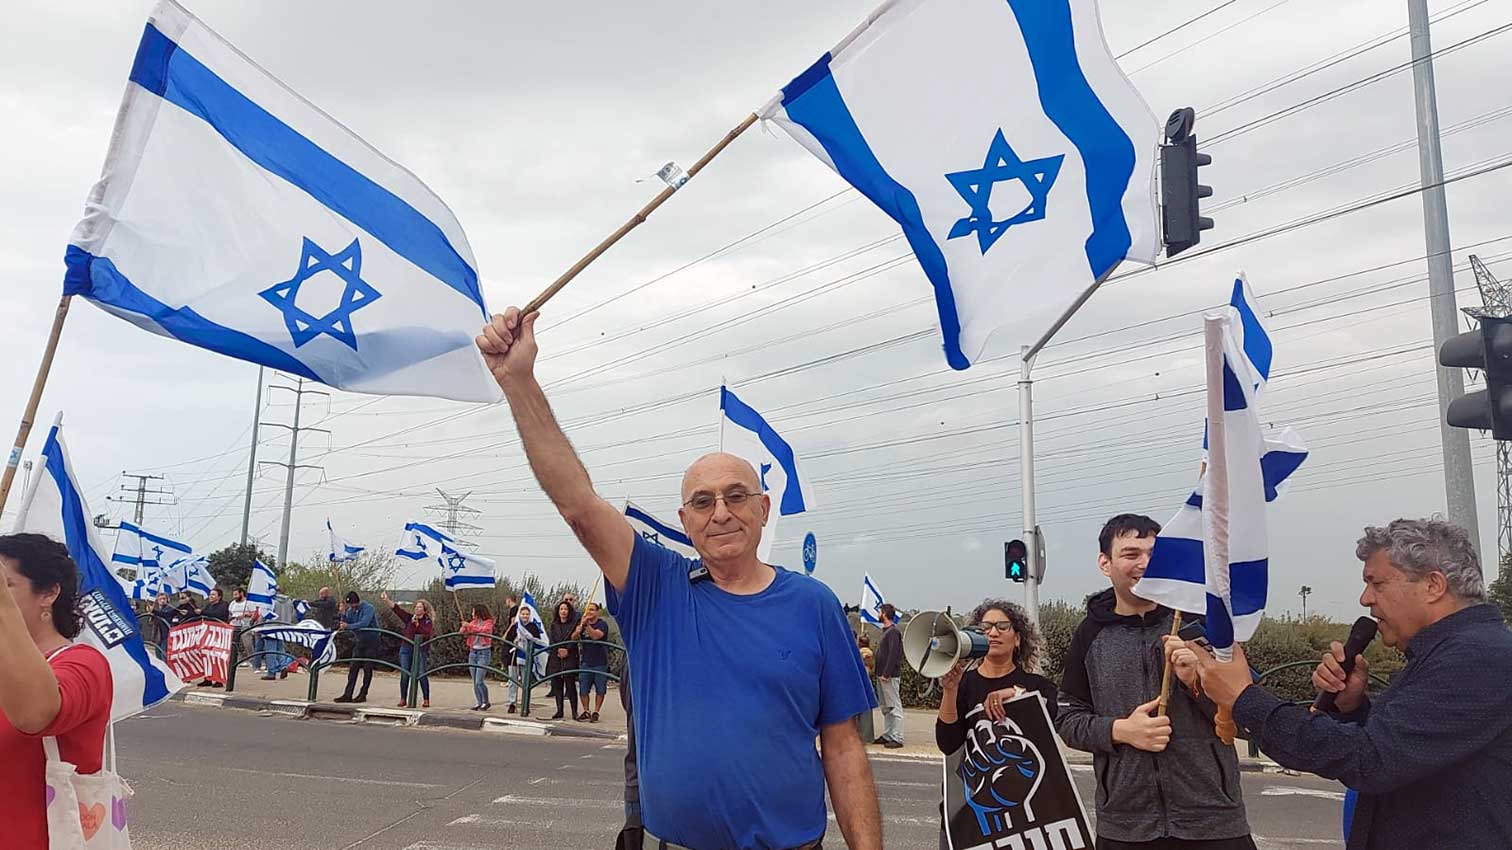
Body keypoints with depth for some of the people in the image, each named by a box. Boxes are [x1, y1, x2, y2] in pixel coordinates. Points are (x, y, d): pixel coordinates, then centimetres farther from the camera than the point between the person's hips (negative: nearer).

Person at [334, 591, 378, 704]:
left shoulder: (368, 608, -15)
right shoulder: (351, 610, 5)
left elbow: (364, 623, -27)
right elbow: (345, 624, 4)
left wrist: (348, 626, -31)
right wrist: (343, 613, -9)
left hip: (370, 641, -6)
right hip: (358, 642, 6)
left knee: (367, 669, 1)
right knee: (353, 668, 1)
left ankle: (363, 694, 7)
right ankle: (347, 695, 0)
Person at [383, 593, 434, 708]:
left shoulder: (428, 622, 2)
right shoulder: (410, 618, 10)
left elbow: (427, 633, -16)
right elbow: (396, 608, 3)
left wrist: (417, 624, -19)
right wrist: (386, 600, -7)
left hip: (421, 650, -3)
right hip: (406, 648, 3)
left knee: (422, 675, -4)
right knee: (404, 674, 2)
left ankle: (426, 700, 2)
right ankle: (403, 699, 8)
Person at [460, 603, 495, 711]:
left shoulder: (488, 622, -5)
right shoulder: (473, 622, 11)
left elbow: (484, 630, -25)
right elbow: (462, 632, 2)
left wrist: (470, 626, -32)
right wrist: (464, 628, -20)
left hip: (484, 653, -6)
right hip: (473, 652, 6)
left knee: (479, 681, -11)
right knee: (475, 681, 6)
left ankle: (486, 702, 4)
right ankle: (480, 703, 14)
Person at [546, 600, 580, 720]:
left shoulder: (573, 624, 3)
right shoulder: (553, 625, 14)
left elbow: (573, 639, -5)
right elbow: (552, 640, 4)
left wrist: (567, 650, -15)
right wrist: (559, 650, -10)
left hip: (569, 657, -4)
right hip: (555, 658, 4)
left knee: (570, 685, -7)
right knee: (557, 685, 3)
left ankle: (574, 712, -6)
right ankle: (559, 711, 9)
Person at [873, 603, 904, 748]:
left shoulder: (893, 631, -13)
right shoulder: (886, 631, 17)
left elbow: (893, 654, -20)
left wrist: (886, 674, -22)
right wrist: (880, 673, 13)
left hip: (890, 676, -10)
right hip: (882, 675, 10)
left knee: (895, 707, -7)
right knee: (886, 708, 14)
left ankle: (897, 738, -6)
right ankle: (887, 735, 19)